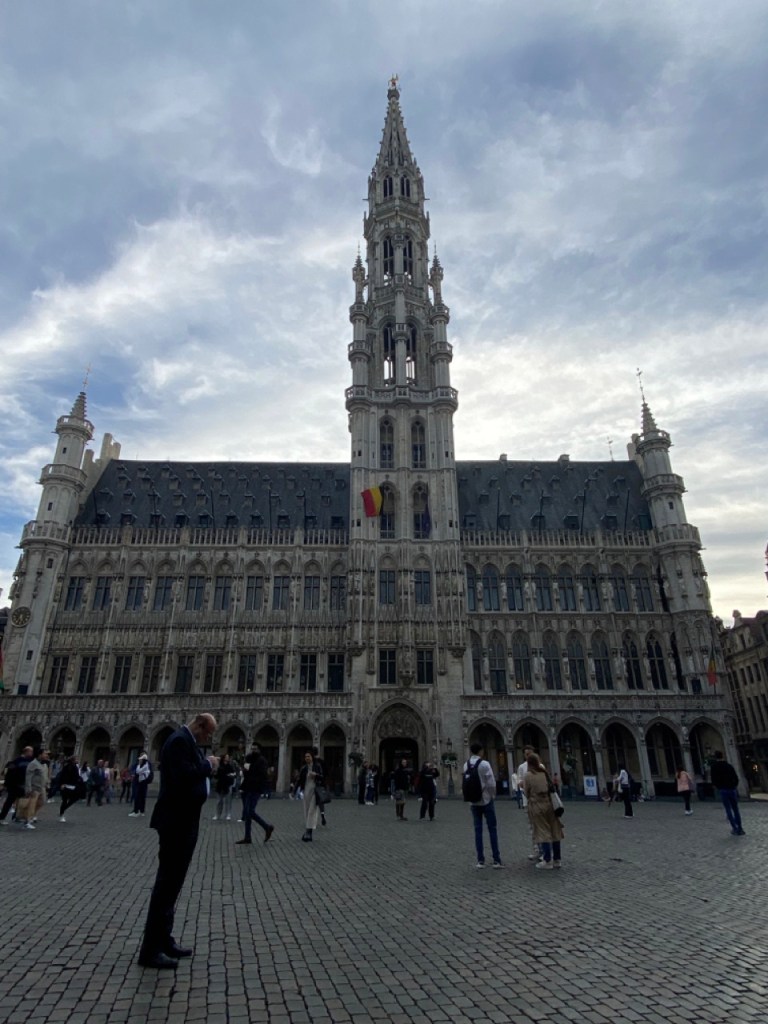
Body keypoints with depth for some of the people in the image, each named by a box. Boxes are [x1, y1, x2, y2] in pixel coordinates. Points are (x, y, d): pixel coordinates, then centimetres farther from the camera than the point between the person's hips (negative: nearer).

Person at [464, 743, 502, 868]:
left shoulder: (466, 765, 1)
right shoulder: (484, 764, -14)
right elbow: (491, 784, -14)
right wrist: (493, 796, 1)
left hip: (473, 801, 4)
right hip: (486, 800, -4)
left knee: (478, 830, 8)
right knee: (492, 829, 4)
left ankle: (480, 860, 9)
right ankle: (496, 859, 5)